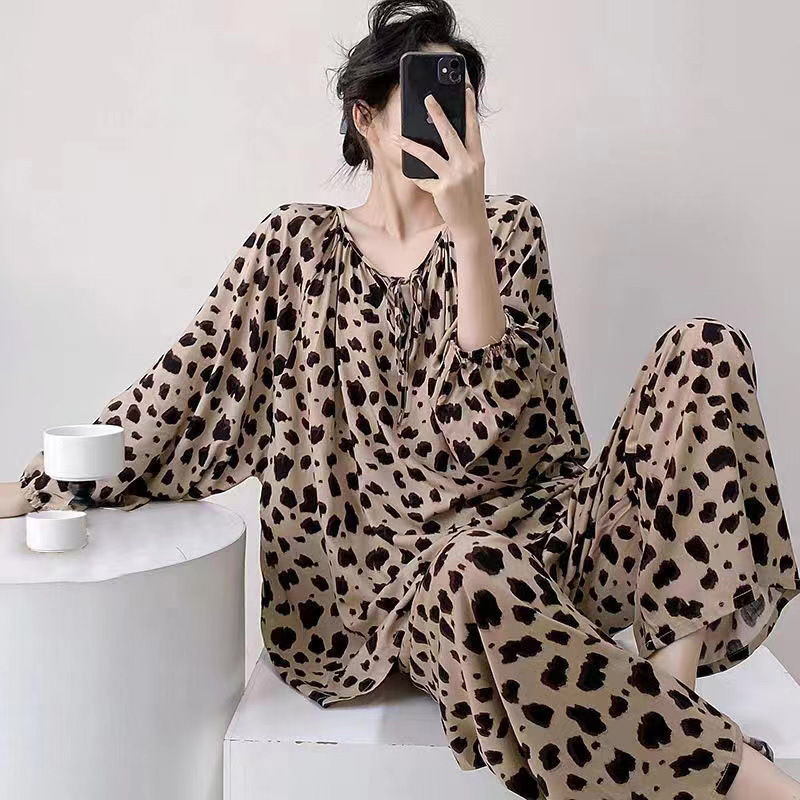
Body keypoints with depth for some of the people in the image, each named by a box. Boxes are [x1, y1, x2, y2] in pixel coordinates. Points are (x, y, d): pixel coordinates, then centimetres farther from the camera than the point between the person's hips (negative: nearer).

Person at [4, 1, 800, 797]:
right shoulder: (299, 243, 4)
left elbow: (489, 416, -10)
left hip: (545, 526, 3)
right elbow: (186, 382, 3)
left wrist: (467, 227, -20)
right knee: (480, 576, -41)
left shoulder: (509, 227, 5)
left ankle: (672, 669, -23)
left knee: (708, 347, -18)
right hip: (417, 565, -2)